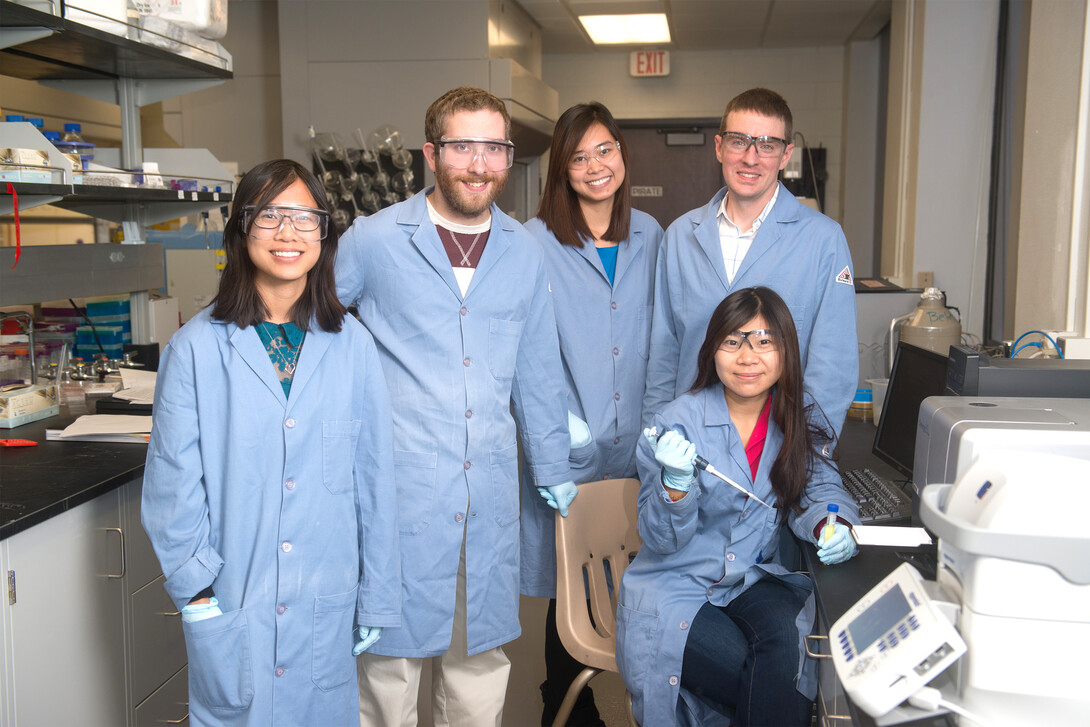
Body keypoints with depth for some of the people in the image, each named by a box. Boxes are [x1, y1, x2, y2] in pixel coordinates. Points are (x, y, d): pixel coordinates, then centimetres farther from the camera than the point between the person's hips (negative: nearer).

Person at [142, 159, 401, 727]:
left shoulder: (352, 346, -2)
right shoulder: (196, 348, -6)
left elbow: (374, 478, 1)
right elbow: (172, 482, -3)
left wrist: (376, 597, 4)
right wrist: (196, 589, -7)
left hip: (326, 604, 1)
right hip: (231, 602, -1)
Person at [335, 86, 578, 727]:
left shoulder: (524, 252, 9)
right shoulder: (374, 241, -3)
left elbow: (539, 372, 15)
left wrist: (554, 473, 18)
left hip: (491, 490, 4)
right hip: (401, 485, -3)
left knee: (482, 649, 14)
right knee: (393, 649, 6)